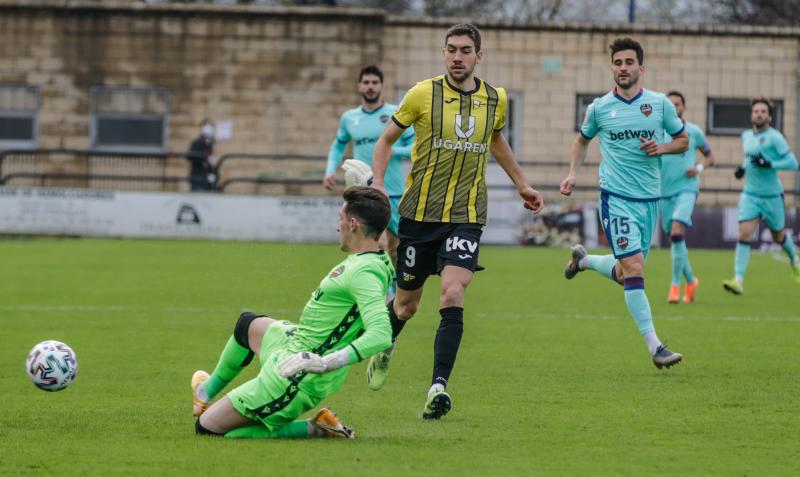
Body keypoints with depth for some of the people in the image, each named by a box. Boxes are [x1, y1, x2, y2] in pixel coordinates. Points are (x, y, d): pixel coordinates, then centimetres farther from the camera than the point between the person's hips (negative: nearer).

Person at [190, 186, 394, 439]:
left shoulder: (364, 272, -29)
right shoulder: (379, 259, 0)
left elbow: (381, 334, -40)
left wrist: (328, 362, -42)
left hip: (298, 379, -11)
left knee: (208, 427, -1)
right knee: (248, 324, 37)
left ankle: (313, 429, -1)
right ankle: (207, 390, 57)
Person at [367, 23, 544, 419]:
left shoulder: (495, 99, 5)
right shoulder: (423, 94, -5)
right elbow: (387, 139, 7)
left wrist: (522, 185, 30)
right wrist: (377, 183, -7)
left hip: (467, 214, 1)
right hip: (420, 212, -1)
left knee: (452, 294, -20)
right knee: (406, 304, 10)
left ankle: (439, 385, -21)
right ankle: (383, 349, 44)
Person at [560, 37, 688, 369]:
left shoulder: (660, 104, 3)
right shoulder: (599, 108, 2)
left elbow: (683, 140, 14)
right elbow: (582, 140, 20)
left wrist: (662, 148, -7)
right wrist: (573, 173, 6)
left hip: (650, 199, 3)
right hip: (616, 197, -3)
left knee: (626, 274, 12)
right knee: (634, 267, -17)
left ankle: (583, 259, 44)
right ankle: (655, 347, -18)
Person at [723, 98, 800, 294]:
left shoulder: (774, 137, -12)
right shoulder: (746, 136, 7)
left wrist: (769, 164, -26)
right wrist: (743, 168, 7)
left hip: (772, 196, -4)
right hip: (750, 195, 4)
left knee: (779, 236, 15)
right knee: (744, 234, -14)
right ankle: (738, 280, -19)